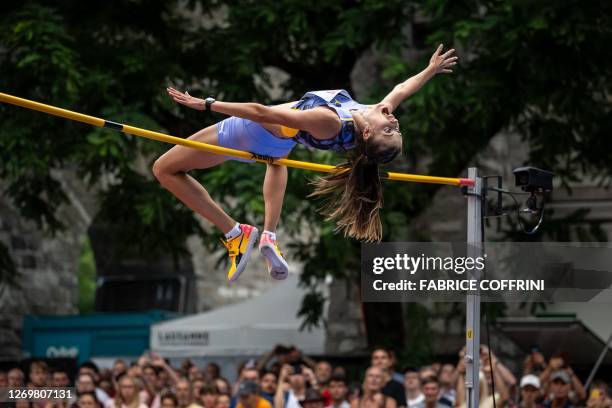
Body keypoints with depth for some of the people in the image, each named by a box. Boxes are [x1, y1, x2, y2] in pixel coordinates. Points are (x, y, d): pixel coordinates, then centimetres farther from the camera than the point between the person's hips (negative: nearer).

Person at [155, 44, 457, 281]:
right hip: (277, 144, 7)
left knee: (165, 169, 4)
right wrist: (431, 70, 12)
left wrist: (208, 105, -33)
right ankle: (269, 238, 25)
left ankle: (235, 233, -2)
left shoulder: (328, 123, -43)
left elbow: (262, 113, -38)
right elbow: (402, 89, -3)